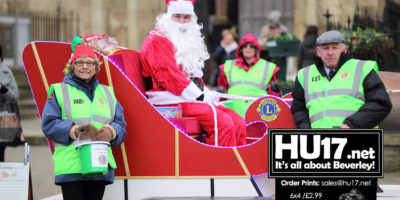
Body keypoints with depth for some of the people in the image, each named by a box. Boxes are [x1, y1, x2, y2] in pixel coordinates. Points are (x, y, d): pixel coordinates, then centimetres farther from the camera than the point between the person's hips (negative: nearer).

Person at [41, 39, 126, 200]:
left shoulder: (107, 92, 22)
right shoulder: (59, 90, 9)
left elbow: (120, 124, 16)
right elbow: (48, 124, 0)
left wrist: (110, 131, -9)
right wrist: (75, 131, -15)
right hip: (70, 167, -4)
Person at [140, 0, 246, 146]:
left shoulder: (188, 40, 25)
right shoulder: (158, 41, -6)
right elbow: (170, 75, -17)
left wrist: (207, 94, 7)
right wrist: (197, 95, -20)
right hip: (173, 102, -9)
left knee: (237, 122, -7)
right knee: (222, 122, -27)